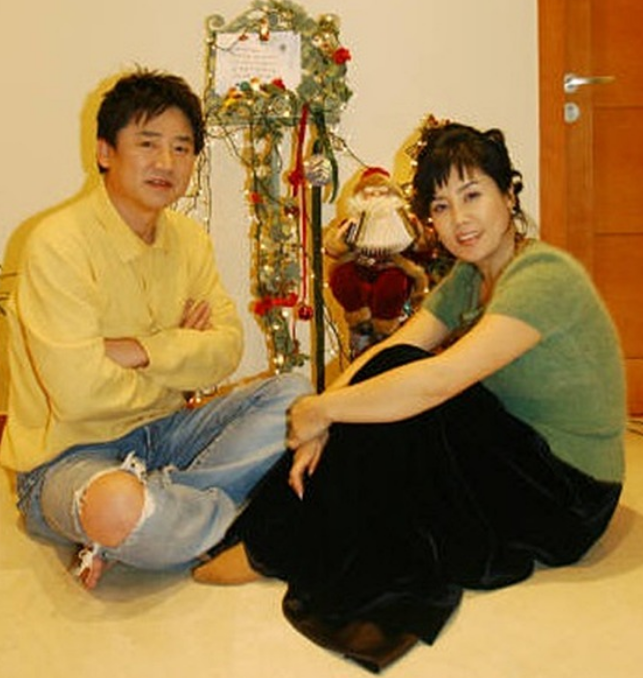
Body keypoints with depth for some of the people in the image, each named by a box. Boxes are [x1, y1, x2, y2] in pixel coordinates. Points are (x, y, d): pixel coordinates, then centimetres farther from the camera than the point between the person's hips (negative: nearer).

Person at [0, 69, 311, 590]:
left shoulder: (190, 240, 5)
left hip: (162, 430, 7)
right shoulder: (60, 243, -16)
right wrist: (180, 355, -8)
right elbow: (78, 393, -23)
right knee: (115, 507, -39)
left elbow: (228, 347, -2)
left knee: (292, 396, -9)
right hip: (69, 454, -7)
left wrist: (144, 350, -19)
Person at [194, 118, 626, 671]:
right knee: (390, 372, -10)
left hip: (571, 496, -8)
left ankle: (268, 552, -13)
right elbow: (387, 353, -4)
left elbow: (437, 381, -32)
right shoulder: (467, 278, 6)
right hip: (517, 462, 8)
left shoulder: (543, 277, -22)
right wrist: (322, 421, -20)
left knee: (404, 396, -24)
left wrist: (321, 410, -22)